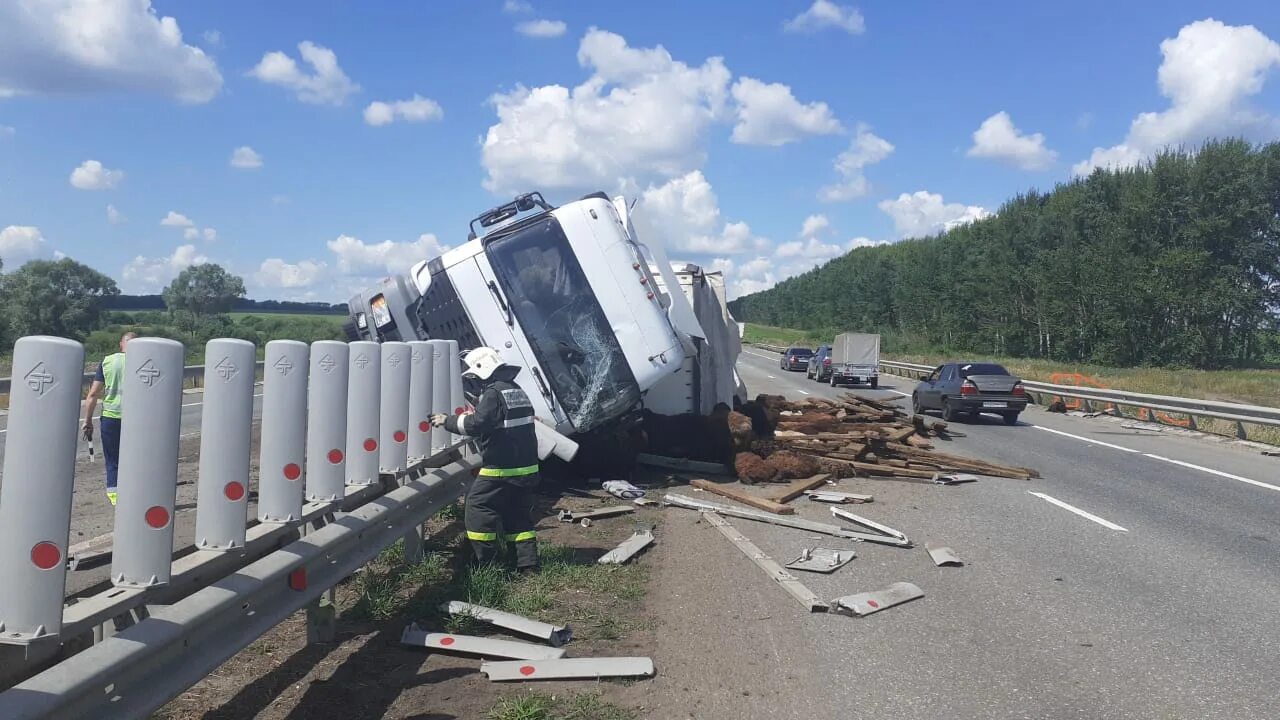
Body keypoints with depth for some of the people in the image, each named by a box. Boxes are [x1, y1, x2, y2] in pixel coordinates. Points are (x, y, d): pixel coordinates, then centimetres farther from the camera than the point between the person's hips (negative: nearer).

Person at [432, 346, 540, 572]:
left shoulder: (494, 393, -15)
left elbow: (477, 424, -21)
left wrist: (448, 421, -10)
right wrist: (472, 413, 23)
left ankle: (485, 562, 6)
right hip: (527, 466, 9)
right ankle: (528, 562, 13)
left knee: (478, 508, 3)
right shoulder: (516, 391, 14)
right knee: (518, 513, 15)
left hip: (501, 469, -9)